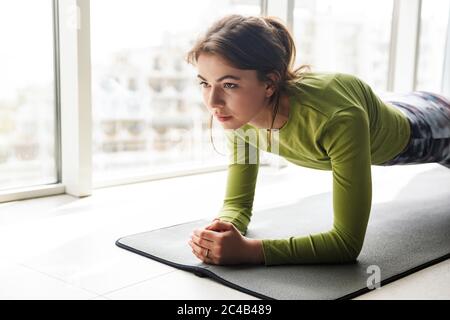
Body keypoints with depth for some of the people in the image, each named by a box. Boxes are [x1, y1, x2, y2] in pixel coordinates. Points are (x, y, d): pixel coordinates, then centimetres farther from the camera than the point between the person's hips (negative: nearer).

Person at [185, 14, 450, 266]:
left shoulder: (337, 118, -50)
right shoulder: (239, 112, -31)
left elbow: (348, 243, -46)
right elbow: (238, 203, -22)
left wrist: (250, 250, -55)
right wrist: (223, 230, -44)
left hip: (417, 134, -5)